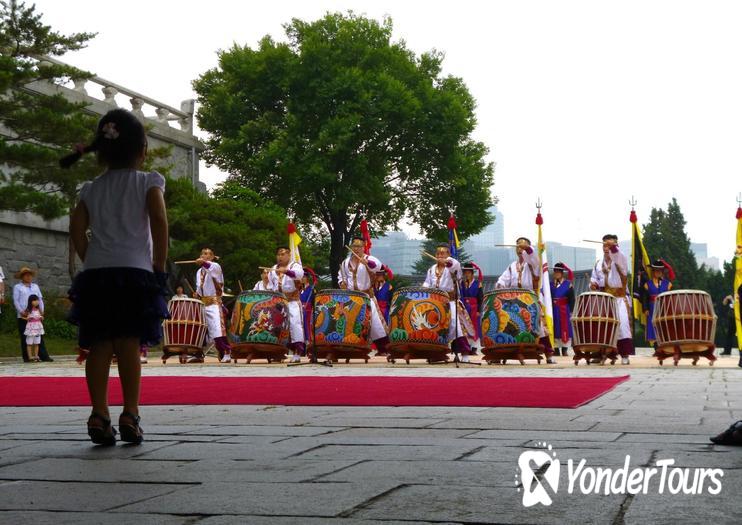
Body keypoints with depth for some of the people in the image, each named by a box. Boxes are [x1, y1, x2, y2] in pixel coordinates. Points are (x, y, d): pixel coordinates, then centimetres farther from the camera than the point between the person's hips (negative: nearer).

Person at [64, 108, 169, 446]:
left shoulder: (91, 189, 15)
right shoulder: (148, 182, 4)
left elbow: (77, 228, 5)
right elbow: (159, 222, -8)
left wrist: (90, 261, 12)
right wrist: (160, 267, -3)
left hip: (96, 273, 3)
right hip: (136, 271, -3)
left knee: (99, 347, 3)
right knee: (129, 346, -4)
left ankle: (99, 414, -1)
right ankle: (130, 414, -7)